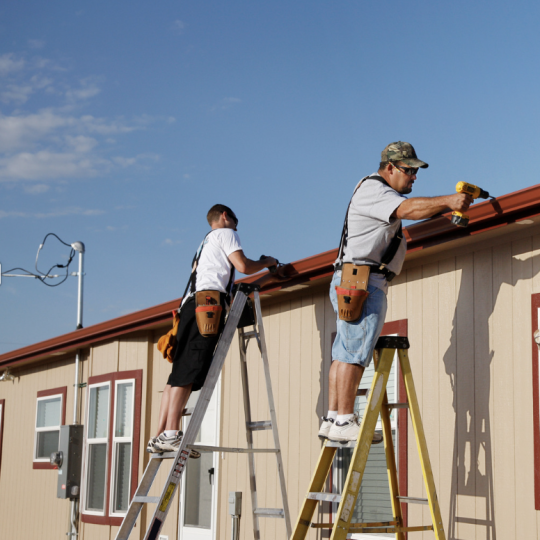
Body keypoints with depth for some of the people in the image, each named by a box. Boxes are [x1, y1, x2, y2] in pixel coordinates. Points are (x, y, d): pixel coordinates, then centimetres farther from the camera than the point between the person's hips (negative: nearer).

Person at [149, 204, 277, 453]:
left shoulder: (206, 241, 37)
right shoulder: (225, 233, 12)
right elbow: (243, 266, -1)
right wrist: (267, 262, 16)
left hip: (191, 303, 9)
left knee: (180, 371, 1)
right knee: (189, 370, -19)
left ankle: (160, 435, -6)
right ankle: (170, 433, -29)